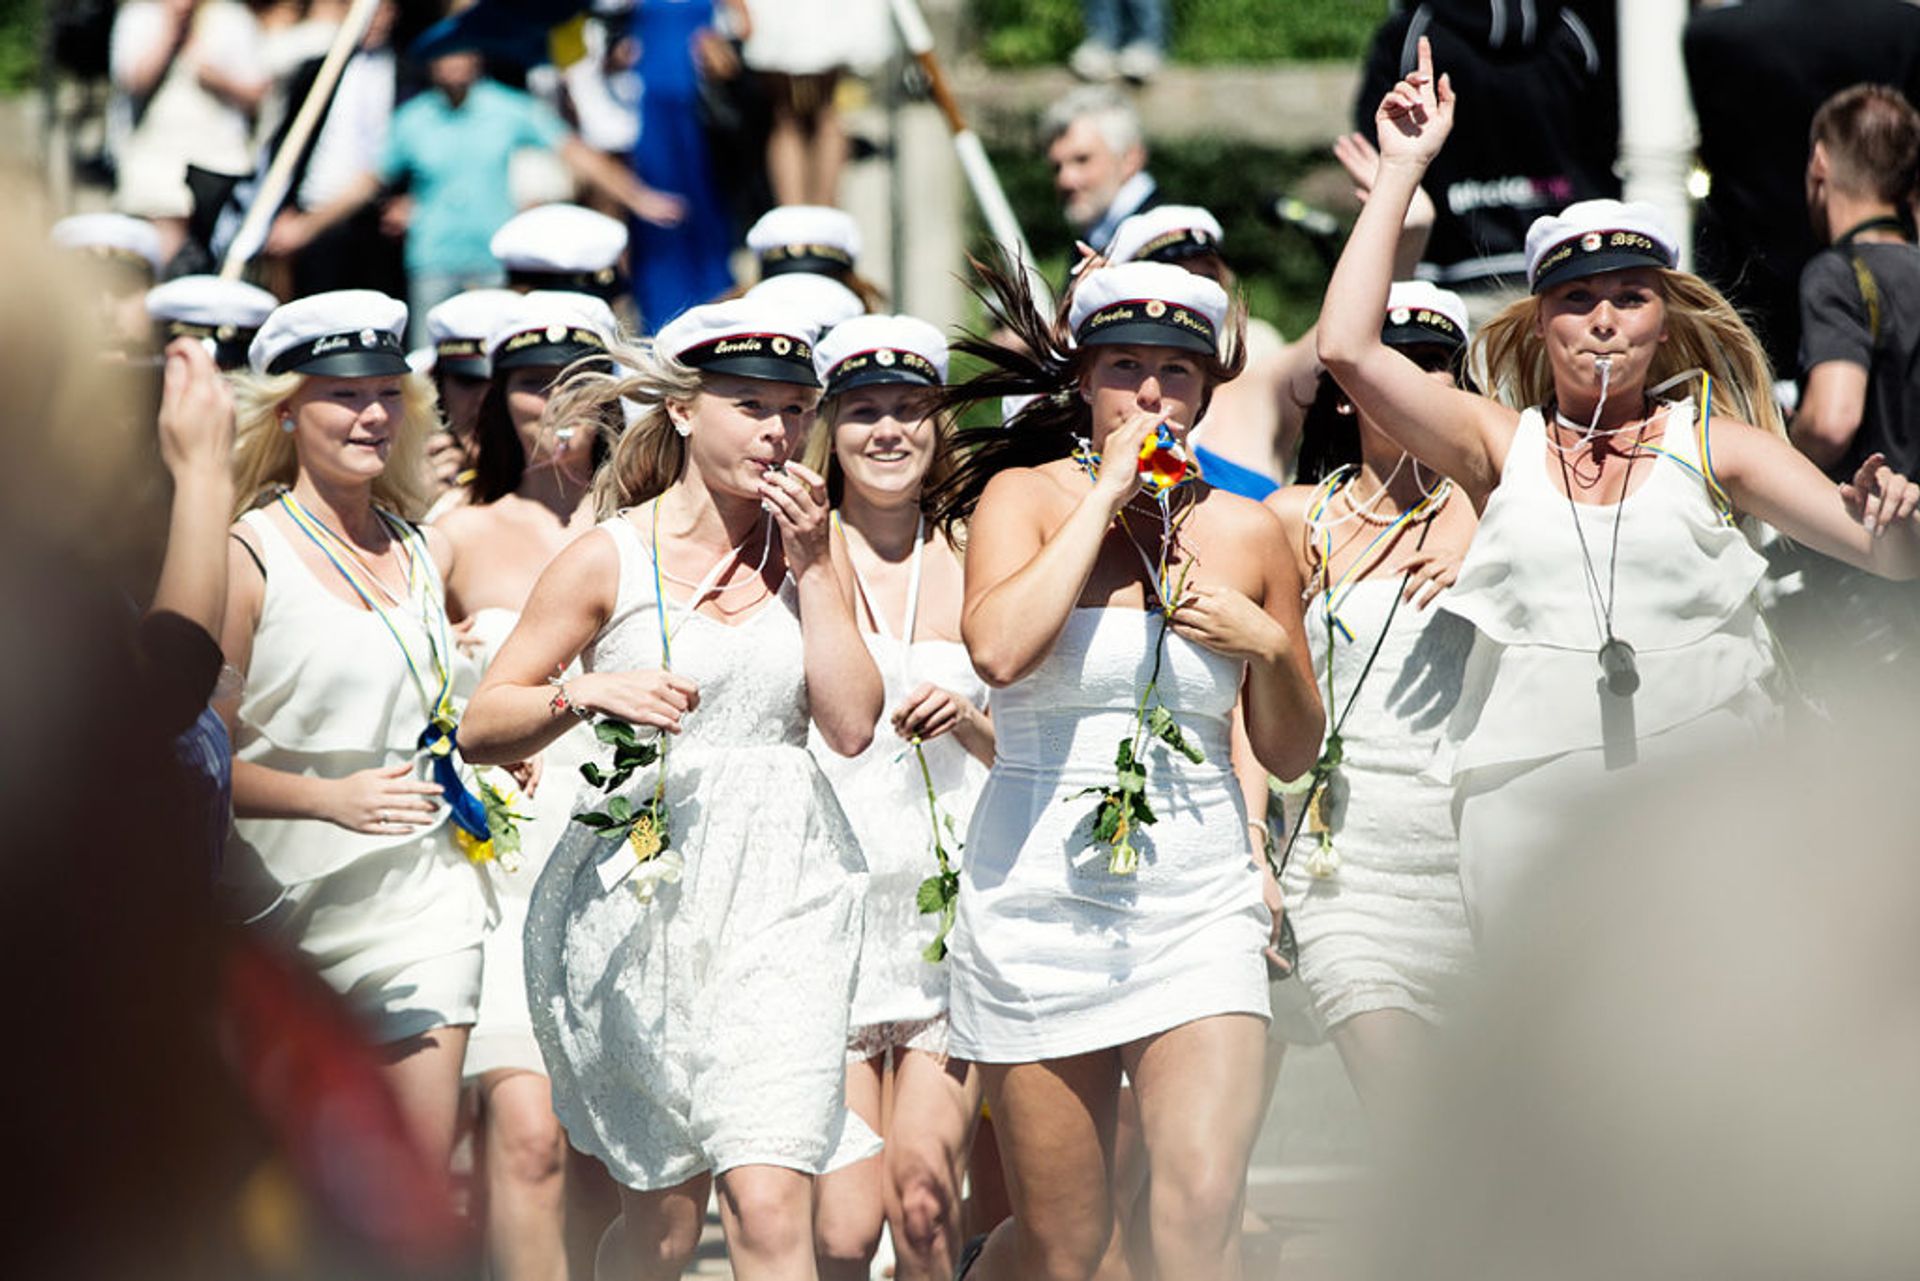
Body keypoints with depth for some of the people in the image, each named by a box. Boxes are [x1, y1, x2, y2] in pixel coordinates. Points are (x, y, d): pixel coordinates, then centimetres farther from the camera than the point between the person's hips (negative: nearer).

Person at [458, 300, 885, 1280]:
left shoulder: (810, 550, 9)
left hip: (780, 895, 1)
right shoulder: (612, 556, 1)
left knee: (768, 1201, -15)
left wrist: (814, 567, -4)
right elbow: (482, 728, 0)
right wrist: (589, 693, -18)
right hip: (642, 889, -1)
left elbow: (851, 726, -1)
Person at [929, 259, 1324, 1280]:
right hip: (1042, 898, -2)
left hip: (1199, 900, 2)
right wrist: (1107, 497, -15)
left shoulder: (1244, 531, 7)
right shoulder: (1025, 497, -1)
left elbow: (1291, 754, 16)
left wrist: (1268, 645, -4)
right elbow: (998, 648, -23)